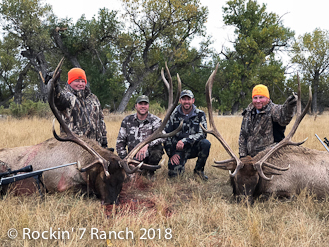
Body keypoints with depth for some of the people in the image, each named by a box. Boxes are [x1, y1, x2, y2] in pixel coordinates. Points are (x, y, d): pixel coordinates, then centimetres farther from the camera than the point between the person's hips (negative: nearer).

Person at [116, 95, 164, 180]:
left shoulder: (155, 121, -2)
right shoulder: (127, 121, 7)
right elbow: (120, 142, 9)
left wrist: (146, 144, -41)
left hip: (149, 156, -2)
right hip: (133, 157, 2)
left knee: (157, 149, -35)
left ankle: (150, 172, -3)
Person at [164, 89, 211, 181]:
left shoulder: (200, 114, -2)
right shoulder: (174, 115, -1)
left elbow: (202, 134, -13)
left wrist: (185, 141, -26)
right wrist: (171, 154, -9)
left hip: (194, 148, 1)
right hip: (178, 150, -1)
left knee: (205, 143, -31)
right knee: (172, 174, -22)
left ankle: (199, 169, -8)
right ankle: (181, 167, 17)